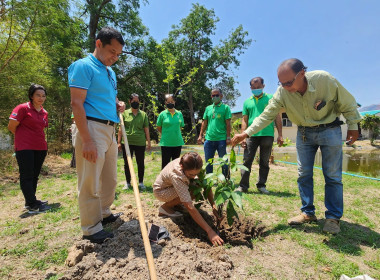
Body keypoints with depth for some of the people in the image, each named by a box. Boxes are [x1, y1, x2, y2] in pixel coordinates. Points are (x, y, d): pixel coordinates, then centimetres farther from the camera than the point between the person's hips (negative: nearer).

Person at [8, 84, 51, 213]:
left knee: (34, 176, 12)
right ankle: (33, 205, -1)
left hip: (40, 148, 6)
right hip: (24, 148, -6)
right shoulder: (22, 108, -6)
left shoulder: (44, 113, 11)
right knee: (27, 176, -2)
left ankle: (30, 202, 25)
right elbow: (11, 127, -5)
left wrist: (39, 139, 11)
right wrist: (24, 137, 6)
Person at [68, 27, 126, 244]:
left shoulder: (111, 72, 19)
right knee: (91, 181, -2)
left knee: (110, 178, 15)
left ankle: (104, 214, 33)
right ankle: (91, 228, 12)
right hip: (93, 127, -9)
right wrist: (86, 140, -21)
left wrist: (118, 105, 6)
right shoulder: (83, 66, -5)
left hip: (110, 130, 9)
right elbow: (77, 103, -14)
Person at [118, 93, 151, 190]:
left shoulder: (143, 114, 8)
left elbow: (146, 129, 8)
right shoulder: (125, 113, 5)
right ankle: (128, 182, 22)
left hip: (140, 143, 1)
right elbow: (121, 128, 5)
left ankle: (141, 182, 21)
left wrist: (149, 142, 3)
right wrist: (119, 142, 0)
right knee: (127, 163, 8)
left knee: (140, 163, 7)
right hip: (127, 142, 0)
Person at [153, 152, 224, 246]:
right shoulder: (176, 176, -42)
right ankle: (165, 207, -7)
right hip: (160, 190, -7)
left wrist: (214, 205, -27)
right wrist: (209, 231, -44)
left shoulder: (193, 167, -25)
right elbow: (190, 207, -44)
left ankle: (176, 204, 7)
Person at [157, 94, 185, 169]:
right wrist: (166, 133, 9)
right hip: (166, 143, -3)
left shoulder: (179, 114, 5)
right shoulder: (162, 114, -2)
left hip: (177, 142, 3)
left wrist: (175, 133, 8)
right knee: (165, 163, 2)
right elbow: (158, 128, 7)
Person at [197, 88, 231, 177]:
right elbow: (204, 123, 15)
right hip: (209, 139, 5)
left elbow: (228, 123, -3)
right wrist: (200, 135, 10)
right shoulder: (208, 108, 15)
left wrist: (228, 137, -9)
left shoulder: (225, 107, 2)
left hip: (221, 139, -4)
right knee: (208, 162, 11)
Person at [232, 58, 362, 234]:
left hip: (329, 130, -2)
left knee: (332, 176, 0)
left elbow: (347, 103, -8)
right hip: (304, 132, 3)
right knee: (303, 174, 3)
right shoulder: (282, 92, -17)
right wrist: (246, 133, -24)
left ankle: (333, 217, 14)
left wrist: (353, 127, -4)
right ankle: (308, 213, 18)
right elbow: (267, 115, -15)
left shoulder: (325, 79, -23)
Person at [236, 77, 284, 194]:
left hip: (267, 135, -1)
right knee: (247, 161, -2)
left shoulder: (271, 98, 9)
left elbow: (277, 117, 7)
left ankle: (261, 185, 19)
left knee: (264, 162, 7)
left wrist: (280, 135, -1)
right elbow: (244, 120, 11)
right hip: (251, 135, 1)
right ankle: (243, 185, 5)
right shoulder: (247, 102, 14)